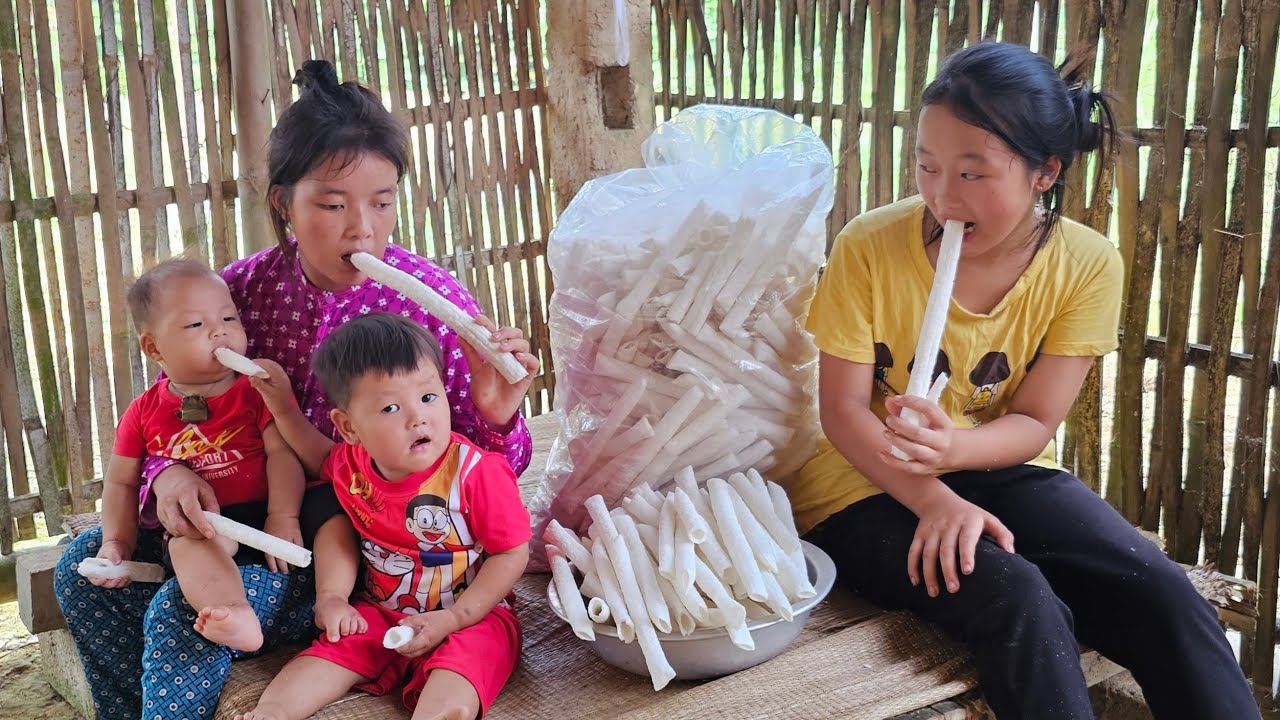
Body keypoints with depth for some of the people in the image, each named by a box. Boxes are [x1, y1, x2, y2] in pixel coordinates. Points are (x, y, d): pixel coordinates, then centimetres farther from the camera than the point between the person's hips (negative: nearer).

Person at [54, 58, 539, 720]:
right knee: (85, 563, 2)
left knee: (184, 611, -23)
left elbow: (487, 470, -10)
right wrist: (168, 474, -17)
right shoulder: (243, 288, -5)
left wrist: (497, 418, -34)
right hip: (268, 518, 6)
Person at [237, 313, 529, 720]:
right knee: (334, 649, -15)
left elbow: (512, 554, -14)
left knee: (463, 657, -33)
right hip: (381, 612, 6)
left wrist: (451, 619, -20)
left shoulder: (476, 472, -20)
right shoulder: (349, 466, -6)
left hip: (471, 615, -5)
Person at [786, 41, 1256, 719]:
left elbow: (1033, 424, -8)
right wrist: (934, 500, -28)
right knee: (1022, 603, -30)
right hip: (871, 487, -2)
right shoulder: (868, 248, -16)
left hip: (998, 471, 3)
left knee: (1164, 596, -21)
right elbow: (842, 410, -12)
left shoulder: (1088, 267, -9)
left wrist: (956, 446, -31)